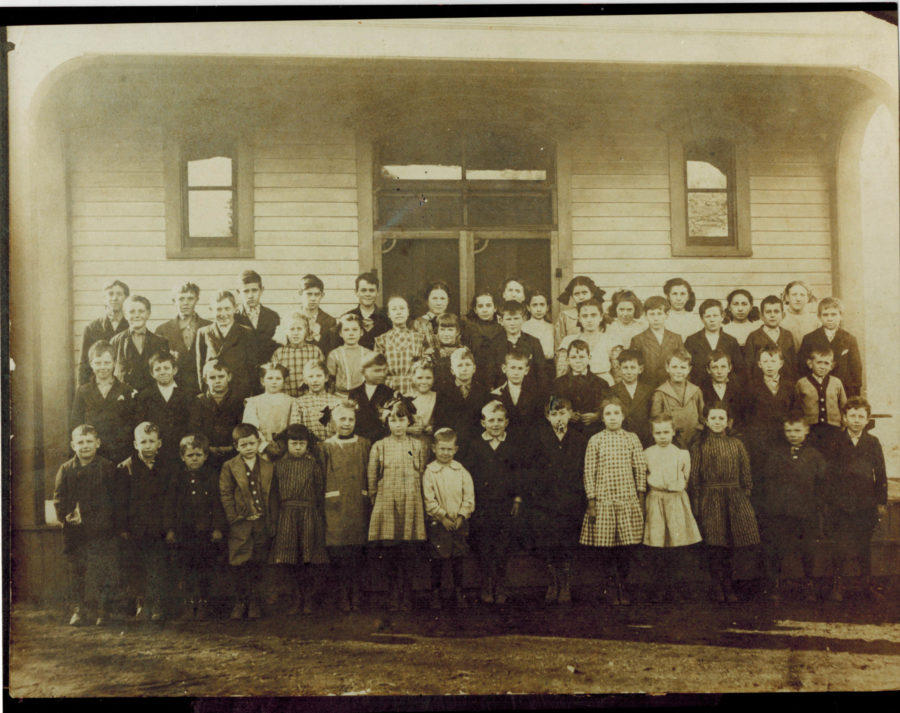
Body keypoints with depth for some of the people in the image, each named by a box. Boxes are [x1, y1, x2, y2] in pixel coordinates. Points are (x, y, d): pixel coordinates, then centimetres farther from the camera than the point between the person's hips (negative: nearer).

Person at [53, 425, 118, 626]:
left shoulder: (107, 468, 0)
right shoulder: (65, 469, 7)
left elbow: (111, 499, -1)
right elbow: (59, 498, 5)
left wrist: (84, 514, -8)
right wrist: (66, 516, -13)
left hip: (101, 530, -2)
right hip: (74, 530, 2)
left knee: (103, 571, -2)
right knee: (76, 570, 7)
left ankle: (103, 610, 8)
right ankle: (78, 609, 17)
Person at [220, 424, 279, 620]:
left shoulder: (268, 468, 9)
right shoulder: (229, 468, 2)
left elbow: (273, 496, 10)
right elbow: (225, 496, -1)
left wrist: (273, 522, 5)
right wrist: (234, 519, -9)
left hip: (262, 525, 2)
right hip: (240, 525, -2)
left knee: (257, 566, 5)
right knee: (240, 566, -2)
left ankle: (254, 604, 15)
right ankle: (240, 603, 11)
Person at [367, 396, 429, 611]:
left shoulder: (418, 446, 8)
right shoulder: (379, 447, 6)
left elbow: (424, 478, 12)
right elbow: (372, 480, 9)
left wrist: (417, 501, 9)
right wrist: (375, 503, 6)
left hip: (411, 506, 0)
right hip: (386, 506, 0)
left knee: (408, 554, -2)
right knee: (390, 553, -3)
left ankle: (406, 599, 7)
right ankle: (395, 596, 9)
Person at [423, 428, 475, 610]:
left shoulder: (461, 471, 4)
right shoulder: (429, 471, -5)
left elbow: (469, 496, 4)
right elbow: (429, 499, -7)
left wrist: (461, 516, -6)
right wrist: (442, 517, -10)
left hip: (458, 521, 3)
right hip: (438, 522, -2)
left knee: (458, 557, 7)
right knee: (438, 558, -1)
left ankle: (458, 591, 18)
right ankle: (435, 592, 12)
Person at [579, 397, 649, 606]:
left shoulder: (632, 439, 6)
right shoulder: (595, 440, 2)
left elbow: (641, 469, 7)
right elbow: (589, 472, 1)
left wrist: (641, 497, 3)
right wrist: (591, 501, -2)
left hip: (628, 499, 1)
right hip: (603, 499, -1)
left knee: (628, 545, 0)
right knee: (607, 545, 0)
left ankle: (623, 588, 18)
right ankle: (614, 588, 15)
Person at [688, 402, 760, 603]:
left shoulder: (736, 445, 8)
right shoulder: (699, 446, 1)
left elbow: (746, 474, 10)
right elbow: (693, 478, -1)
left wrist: (745, 498, 4)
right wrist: (696, 504, -5)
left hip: (734, 500, 2)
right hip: (710, 500, -2)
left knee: (729, 545, 3)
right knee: (714, 545, -3)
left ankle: (726, 585, 15)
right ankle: (720, 587, 8)